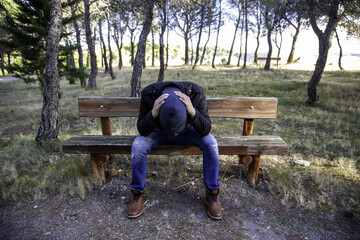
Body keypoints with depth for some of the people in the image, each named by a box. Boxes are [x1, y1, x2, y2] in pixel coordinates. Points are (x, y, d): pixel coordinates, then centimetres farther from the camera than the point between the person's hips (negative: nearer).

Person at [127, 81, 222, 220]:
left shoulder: (196, 93, -32)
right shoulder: (149, 94, -31)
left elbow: (206, 130, -28)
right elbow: (142, 131, -25)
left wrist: (192, 111, -47)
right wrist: (153, 113, -45)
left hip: (187, 131, 0)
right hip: (158, 132, 1)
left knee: (211, 144, -25)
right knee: (138, 146, -26)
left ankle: (212, 194, -5)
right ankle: (139, 193, -3)